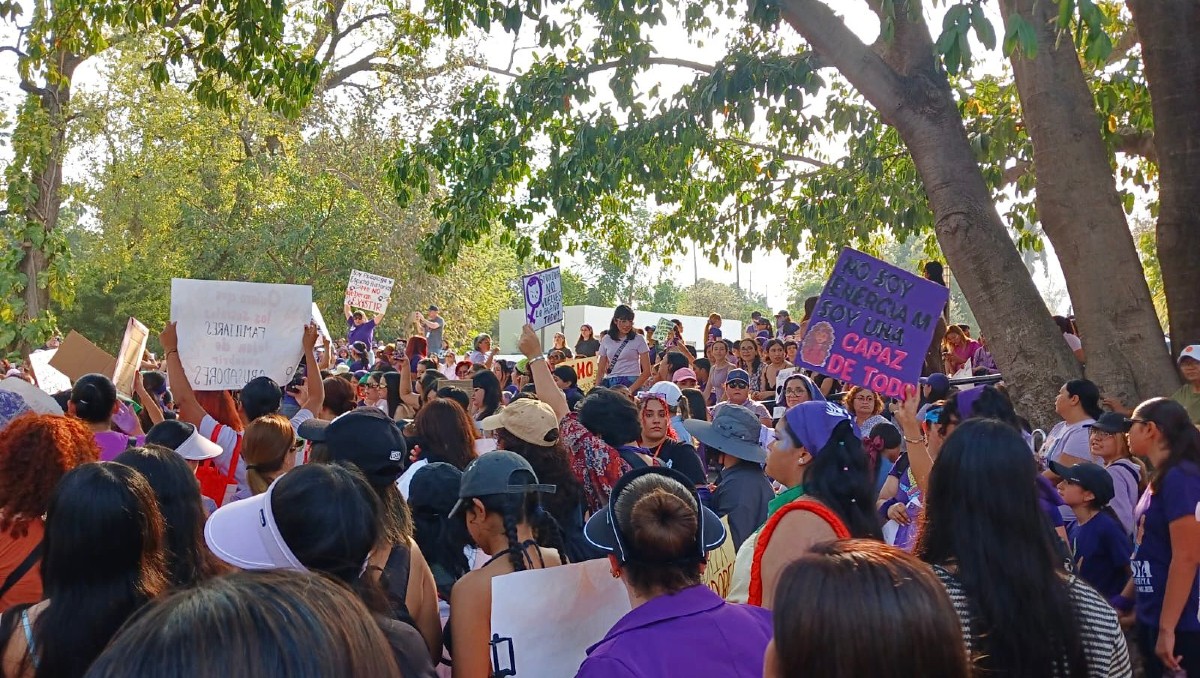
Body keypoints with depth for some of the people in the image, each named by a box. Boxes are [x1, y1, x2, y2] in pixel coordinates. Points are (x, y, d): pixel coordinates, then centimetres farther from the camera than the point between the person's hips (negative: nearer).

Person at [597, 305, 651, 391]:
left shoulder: (638, 339, 1)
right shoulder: (606, 340, 11)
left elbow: (646, 371, -3)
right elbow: (601, 370, 13)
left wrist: (631, 389, -15)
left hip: (630, 384, -3)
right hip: (610, 384, 3)